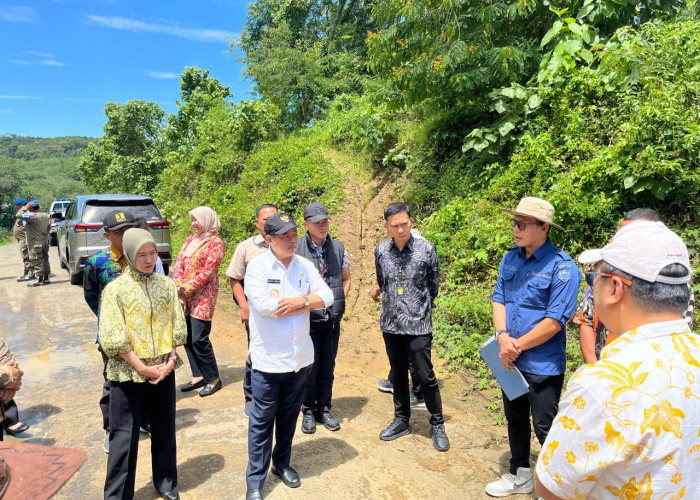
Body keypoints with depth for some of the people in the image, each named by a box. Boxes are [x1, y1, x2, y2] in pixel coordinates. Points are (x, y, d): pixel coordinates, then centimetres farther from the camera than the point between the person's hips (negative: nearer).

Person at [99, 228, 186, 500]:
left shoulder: (167, 285, 1)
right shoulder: (115, 289, -9)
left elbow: (177, 328, 4)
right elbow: (113, 340, -13)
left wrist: (169, 360, -6)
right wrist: (142, 367, -14)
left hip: (164, 370, 3)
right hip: (128, 373, -3)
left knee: (164, 430, 16)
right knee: (124, 436, 6)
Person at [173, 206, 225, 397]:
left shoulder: (215, 243, -6)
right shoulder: (190, 240, 14)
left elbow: (207, 273, -13)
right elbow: (178, 265, 7)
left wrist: (185, 289, -13)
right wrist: (179, 292, -5)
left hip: (203, 296, -7)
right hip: (185, 296, 7)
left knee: (199, 339, -8)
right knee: (187, 337, 9)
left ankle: (213, 379, 7)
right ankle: (198, 376, 22)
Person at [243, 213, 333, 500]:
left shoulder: (305, 265, 3)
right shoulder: (257, 266, -11)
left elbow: (327, 297, -3)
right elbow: (264, 305, -24)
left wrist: (299, 300, -20)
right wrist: (308, 299, -13)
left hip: (300, 356, 5)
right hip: (268, 359, -4)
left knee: (289, 416, 20)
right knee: (262, 421, 8)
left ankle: (282, 463, 40)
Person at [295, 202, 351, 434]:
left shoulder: (338, 248, 1)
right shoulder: (296, 249, -10)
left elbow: (346, 278, 13)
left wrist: (339, 301, 1)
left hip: (332, 319, 3)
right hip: (308, 319, -3)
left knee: (328, 367, 13)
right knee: (310, 366, 5)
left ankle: (324, 409, 29)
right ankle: (308, 411, 24)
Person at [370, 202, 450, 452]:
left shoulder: (426, 249, -9)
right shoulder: (380, 250, 0)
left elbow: (434, 285, 5)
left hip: (418, 325, -3)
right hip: (390, 324, 4)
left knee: (425, 376, 2)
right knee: (398, 374, 16)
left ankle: (437, 425, 21)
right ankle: (401, 420, 33)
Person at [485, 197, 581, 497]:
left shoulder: (562, 267, -18)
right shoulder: (510, 259, 2)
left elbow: (555, 321, -20)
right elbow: (499, 298, 3)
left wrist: (518, 346, -15)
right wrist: (503, 337, -14)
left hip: (543, 365, -6)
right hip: (510, 359, 7)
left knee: (544, 428, 6)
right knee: (515, 419, 21)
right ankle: (519, 476, 41)